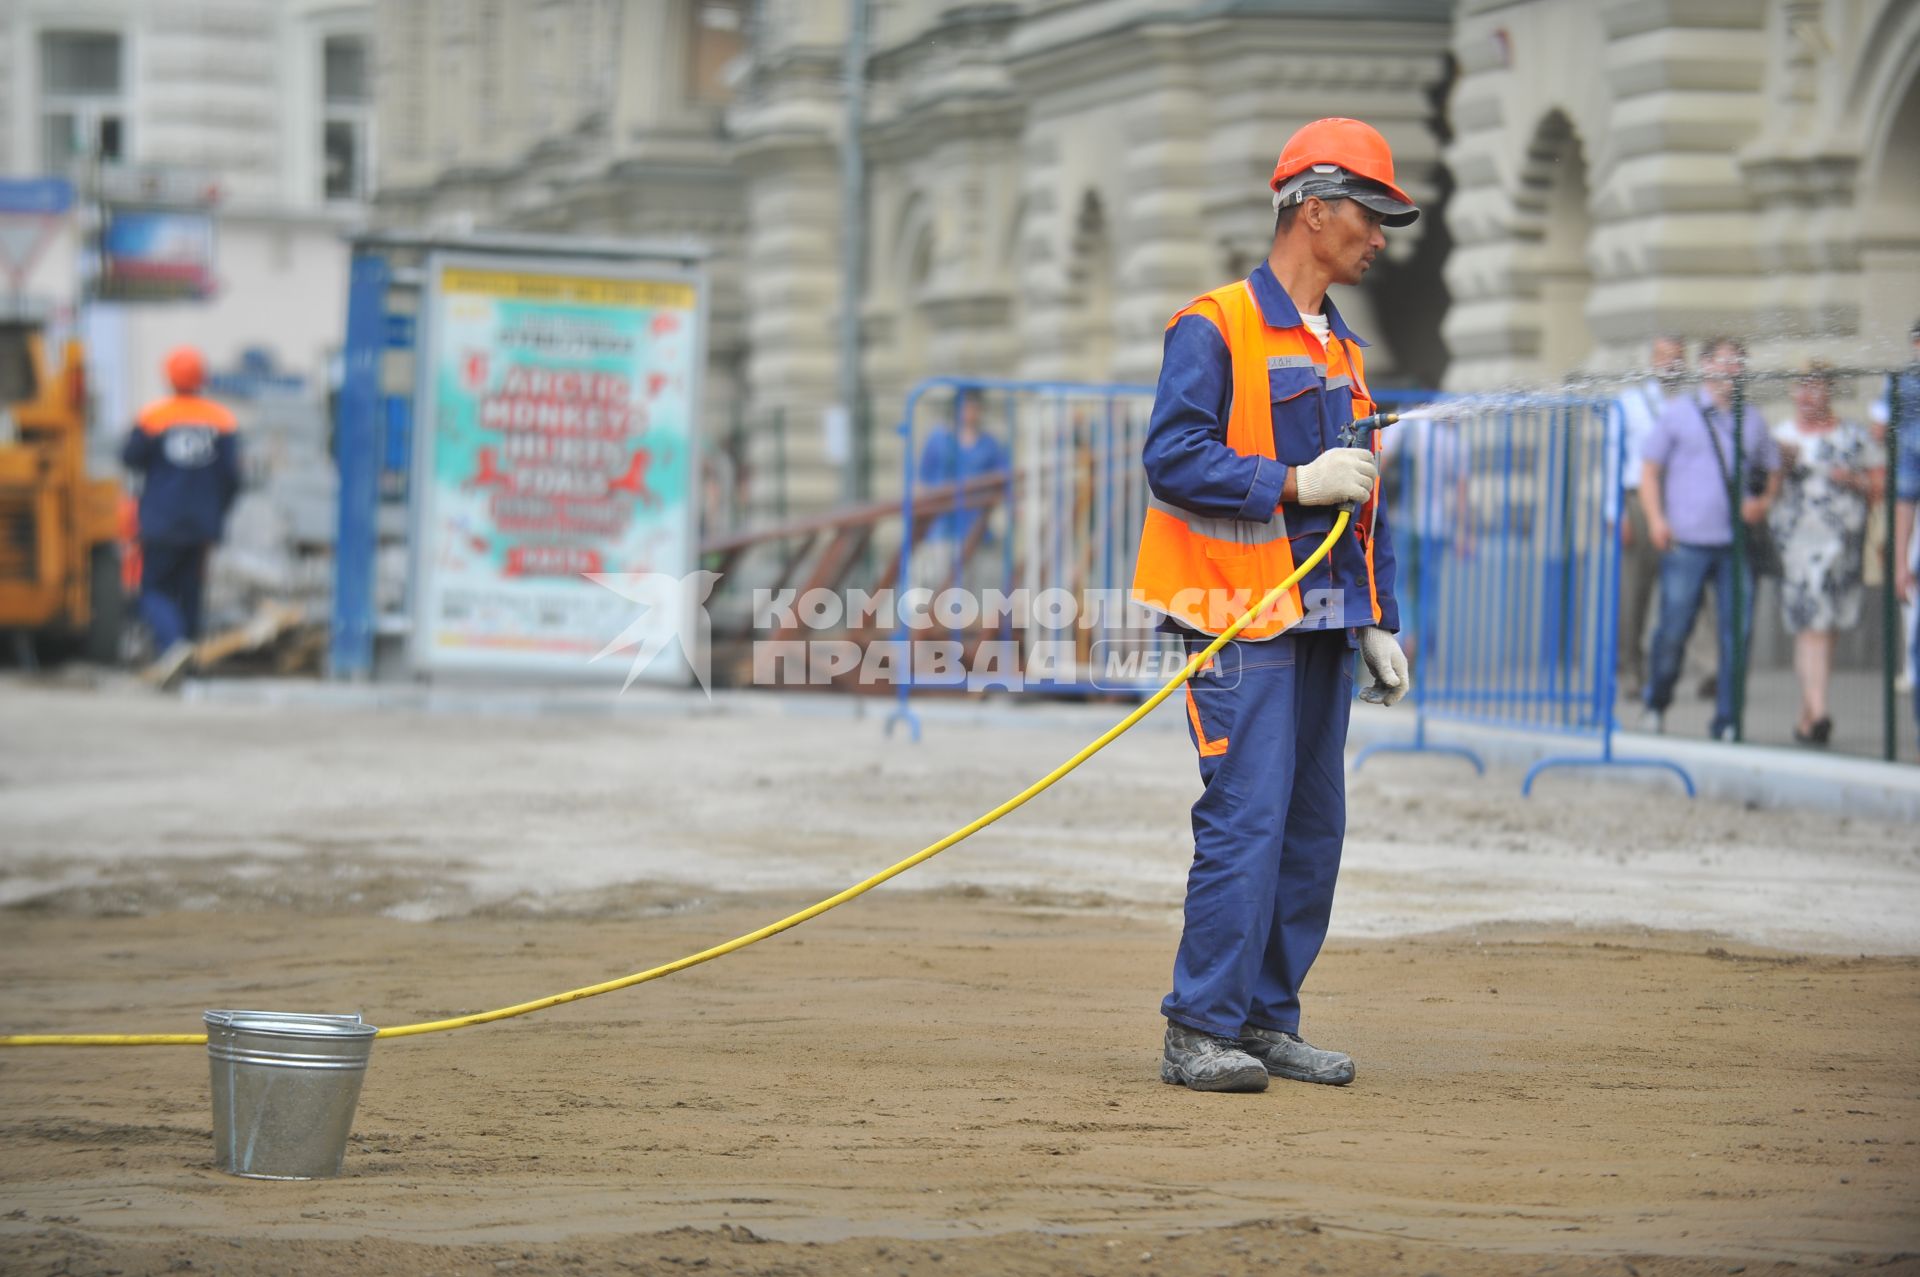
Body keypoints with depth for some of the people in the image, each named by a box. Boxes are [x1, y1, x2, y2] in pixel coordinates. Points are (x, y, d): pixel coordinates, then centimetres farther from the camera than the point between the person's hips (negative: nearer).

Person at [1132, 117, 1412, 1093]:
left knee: (1312, 828, 7)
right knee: (1246, 819, -13)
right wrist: (1293, 483, -19)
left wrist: (1379, 624, 17)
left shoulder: (1342, 350, 19)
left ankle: (1266, 1020, 14)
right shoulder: (1214, 330, -6)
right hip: (1240, 623, -8)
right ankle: (1199, 1031, -9)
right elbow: (1170, 460, -15)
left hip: (1320, 623, 8)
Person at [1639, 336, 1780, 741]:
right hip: (1686, 541, -3)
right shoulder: (1679, 413, 7)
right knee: (1674, 630, -4)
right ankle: (1656, 706, 19)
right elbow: (1650, 467, 7)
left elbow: (1773, 471, 22)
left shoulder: (1752, 420, 15)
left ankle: (1726, 721, 4)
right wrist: (1656, 518, -6)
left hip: (1737, 544, 3)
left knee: (1737, 632, -3)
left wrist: (1764, 502, 1)